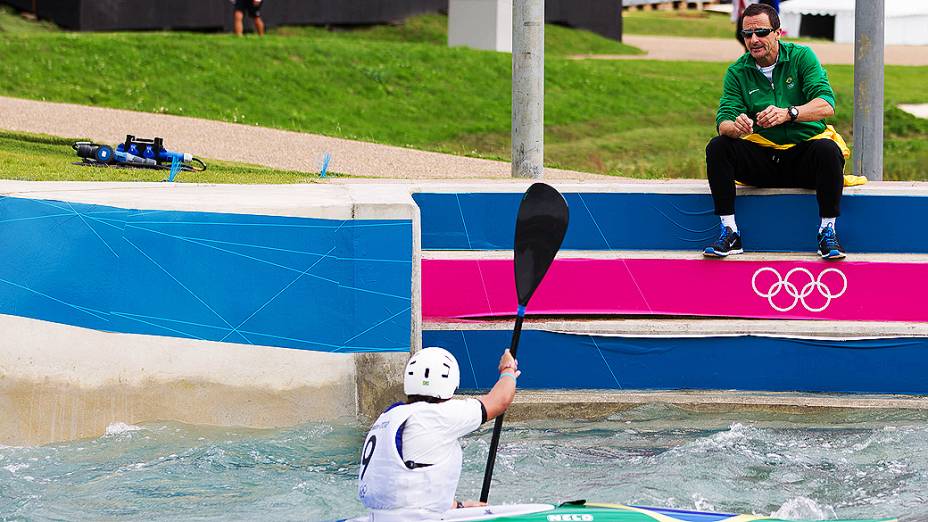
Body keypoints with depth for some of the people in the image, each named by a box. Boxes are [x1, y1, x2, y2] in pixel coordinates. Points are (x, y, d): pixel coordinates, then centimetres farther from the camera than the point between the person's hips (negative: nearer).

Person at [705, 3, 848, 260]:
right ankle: (729, 232, -16)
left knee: (828, 150, -34)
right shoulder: (737, 72, 3)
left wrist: (787, 113, -38)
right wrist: (735, 126, -35)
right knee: (717, 147, -22)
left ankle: (828, 232, -19)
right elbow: (723, 121, -8)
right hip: (762, 157, 2)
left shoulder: (801, 57, -5)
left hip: (804, 150, -2)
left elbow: (826, 105, -19)